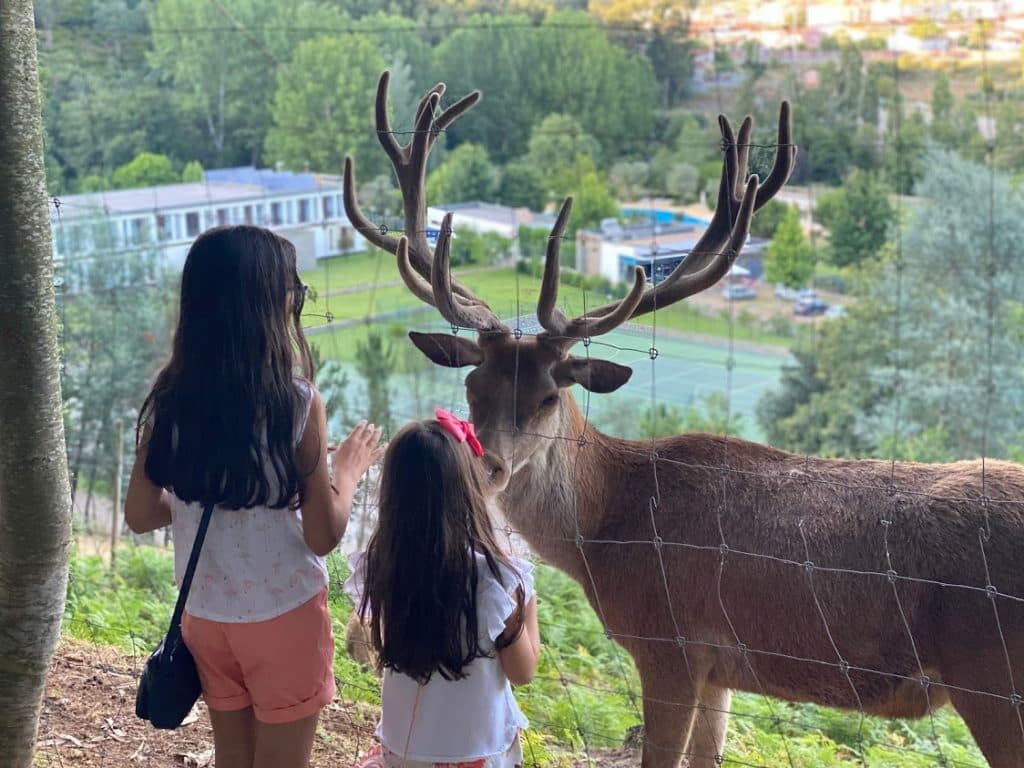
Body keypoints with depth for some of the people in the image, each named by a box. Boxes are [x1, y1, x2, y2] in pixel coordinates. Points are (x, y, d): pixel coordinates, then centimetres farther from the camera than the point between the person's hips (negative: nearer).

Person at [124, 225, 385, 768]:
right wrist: (348, 470, 2)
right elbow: (323, 535, -15)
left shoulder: (168, 401, -8)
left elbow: (140, 516, 1)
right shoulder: (296, 403, -21)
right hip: (283, 617, -4)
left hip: (205, 616, 4)